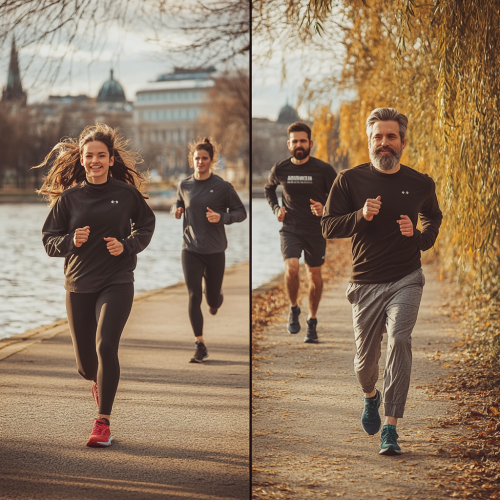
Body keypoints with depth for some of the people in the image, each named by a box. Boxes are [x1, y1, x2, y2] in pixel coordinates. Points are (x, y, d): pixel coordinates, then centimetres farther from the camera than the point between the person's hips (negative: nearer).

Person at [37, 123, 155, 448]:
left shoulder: (126, 193, -2)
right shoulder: (69, 197, 0)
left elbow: (147, 225, 12)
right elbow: (49, 240, 4)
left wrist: (126, 245, -6)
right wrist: (71, 241, -17)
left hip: (117, 283, -2)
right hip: (78, 286, 2)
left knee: (105, 346, -20)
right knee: (85, 362, 9)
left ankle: (103, 422, -9)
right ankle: (99, 381, 49)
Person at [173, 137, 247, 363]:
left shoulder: (222, 186, -7)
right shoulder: (184, 185, 2)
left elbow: (241, 212, -2)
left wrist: (221, 217, -20)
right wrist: (177, 209, -1)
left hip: (215, 251, -1)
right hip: (190, 249, 1)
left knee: (212, 299, 10)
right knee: (194, 296, -9)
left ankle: (216, 300, 50)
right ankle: (200, 344, 0)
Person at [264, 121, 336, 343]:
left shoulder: (324, 169, -9)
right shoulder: (280, 169, -3)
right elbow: (269, 188, 20)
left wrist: (325, 208, -21)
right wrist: (275, 208, 3)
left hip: (316, 231, 0)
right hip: (290, 229, 0)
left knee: (314, 275, 9)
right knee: (291, 268, -22)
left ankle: (312, 322, 27)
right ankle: (293, 309, 5)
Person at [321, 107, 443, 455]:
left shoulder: (420, 184, 2)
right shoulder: (350, 181, -2)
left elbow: (433, 218, 22)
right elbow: (328, 227, -3)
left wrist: (419, 237, 0)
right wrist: (360, 216, -21)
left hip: (406, 280, 0)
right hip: (366, 282, 0)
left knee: (400, 341, -20)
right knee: (366, 355, 9)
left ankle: (390, 428, -15)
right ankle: (370, 395, 46)